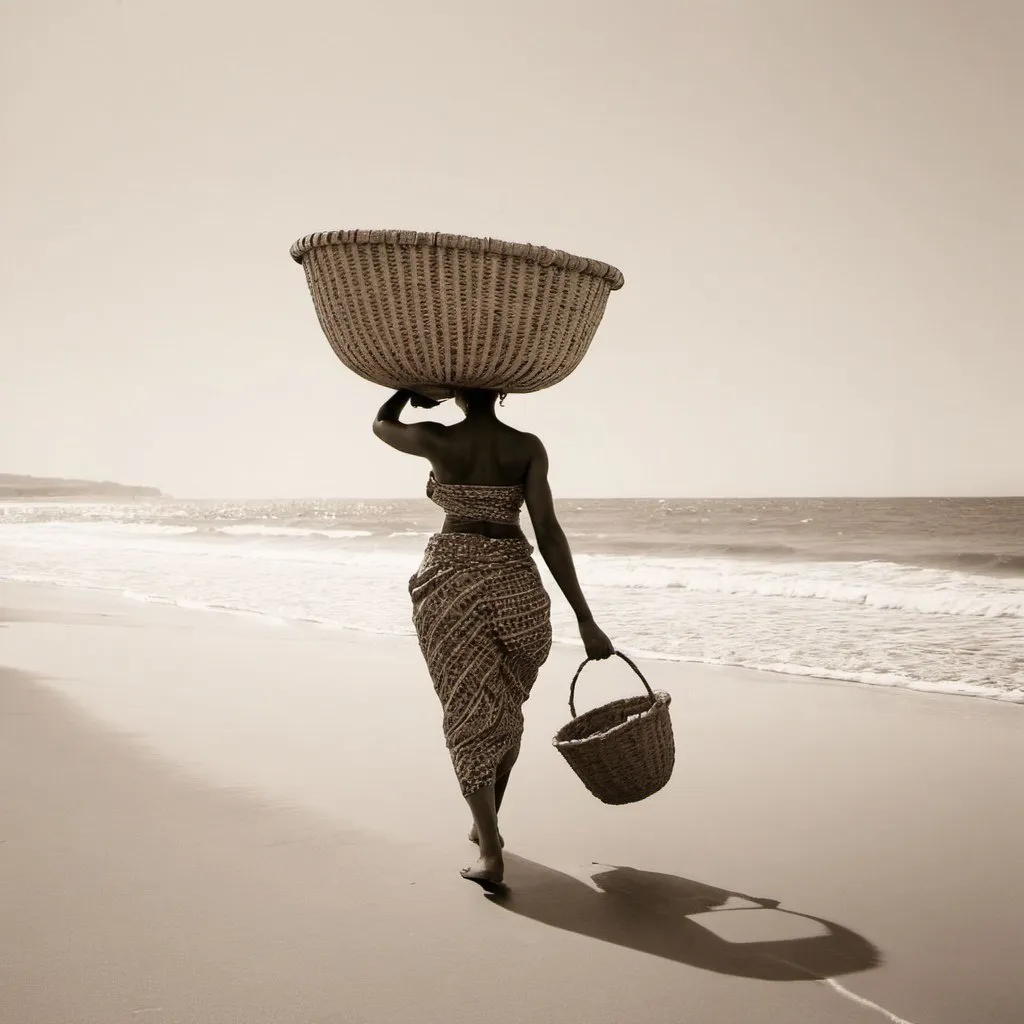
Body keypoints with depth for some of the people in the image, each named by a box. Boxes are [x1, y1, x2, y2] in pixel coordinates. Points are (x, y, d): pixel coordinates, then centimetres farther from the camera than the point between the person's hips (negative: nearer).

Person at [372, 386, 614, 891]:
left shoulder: (438, 441, -5)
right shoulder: (528, 448, -4)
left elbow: (381, 423, 16)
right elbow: (548, 533, -9)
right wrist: (584, 619, -8)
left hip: (451, 582, -1)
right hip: (515, 584, 1)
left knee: (470, 714, 5)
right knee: (505, 709, 20)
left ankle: (491, 853, -6)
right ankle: (485, 825, 35)